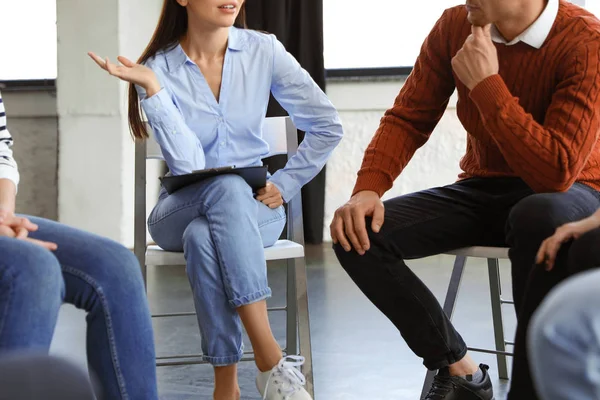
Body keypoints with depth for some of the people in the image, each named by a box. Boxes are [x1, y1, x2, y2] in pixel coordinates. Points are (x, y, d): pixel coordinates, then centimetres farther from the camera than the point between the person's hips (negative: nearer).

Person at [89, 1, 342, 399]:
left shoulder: (263, 51, -4)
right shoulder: (159, 68, -8)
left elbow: (327, 126, 1)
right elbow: (187, 164, -19)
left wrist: (284, 185, -5)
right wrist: (152, 87, -25)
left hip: (255, 207, 1)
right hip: (180, 212, -1)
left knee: (204, 237, -36)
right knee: (227, 188, -37)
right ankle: (271, 361, -39)